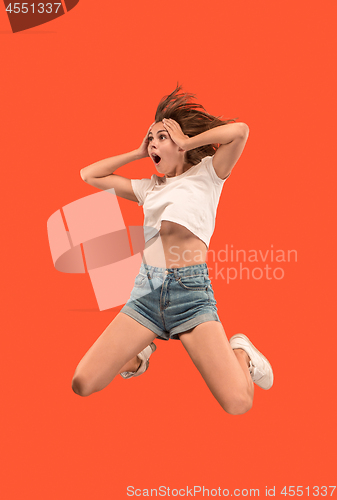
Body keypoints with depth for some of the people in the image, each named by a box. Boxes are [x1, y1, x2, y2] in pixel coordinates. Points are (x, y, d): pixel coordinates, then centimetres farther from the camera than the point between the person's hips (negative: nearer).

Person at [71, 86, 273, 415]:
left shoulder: (206, 174, 8)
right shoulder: (149, 187, 21)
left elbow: (240, 131, -10)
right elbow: (89, 175, 25)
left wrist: (187, 142, 1)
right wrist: (137, 153, 21)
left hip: (190, 289, -4)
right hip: (146, 288, 5)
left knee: (238, 404, -17)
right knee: (82, 385, -4)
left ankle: (240, 352, 16)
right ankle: (145, 348, 22)